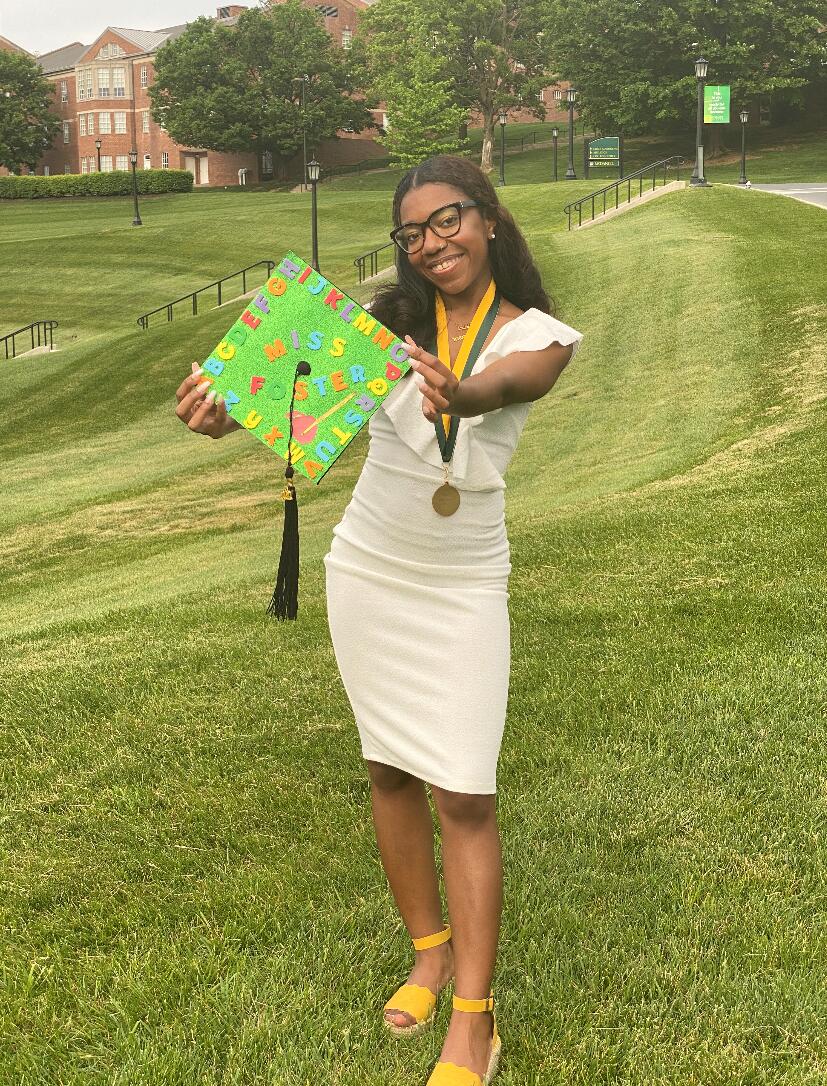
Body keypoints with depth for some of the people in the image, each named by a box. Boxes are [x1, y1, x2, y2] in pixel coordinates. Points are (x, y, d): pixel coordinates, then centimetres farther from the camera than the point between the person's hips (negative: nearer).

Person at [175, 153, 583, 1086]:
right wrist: (231, 409, -42)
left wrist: (459, 394, -56)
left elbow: (506, 381, -32)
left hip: (463, 588, -3)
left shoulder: (539, 336, -9)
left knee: (463, 794, -5)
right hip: (366, 573, 3)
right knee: (389, 771, 13)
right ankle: (430, 950, 33)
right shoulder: (390, 318, -5)